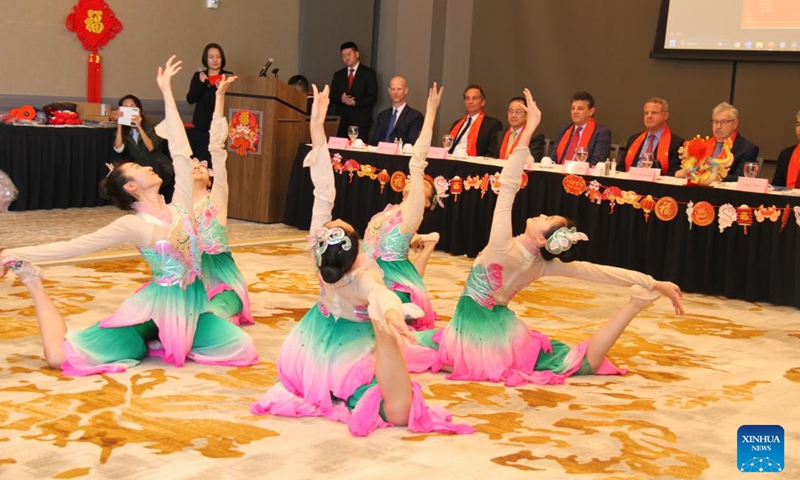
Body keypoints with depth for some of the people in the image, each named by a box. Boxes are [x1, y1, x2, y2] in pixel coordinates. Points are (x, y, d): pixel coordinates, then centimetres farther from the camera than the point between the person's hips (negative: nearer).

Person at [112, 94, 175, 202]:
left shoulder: (149, 126, -8)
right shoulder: (124, 130, 1)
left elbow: (151, 147, -23)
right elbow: (118, 149, -16)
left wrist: (139, 127, -31)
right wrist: (119, 124, -20)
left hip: (161, 169, -4)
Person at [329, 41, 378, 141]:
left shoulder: (368, 73, 3)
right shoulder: (338, 75, 16)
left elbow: (373, 97, -4)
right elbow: (332, 96, 12)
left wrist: (355, 102, -16)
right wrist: (341, 98, -10)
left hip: (361, 121, -3)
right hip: (342, 121, 4)